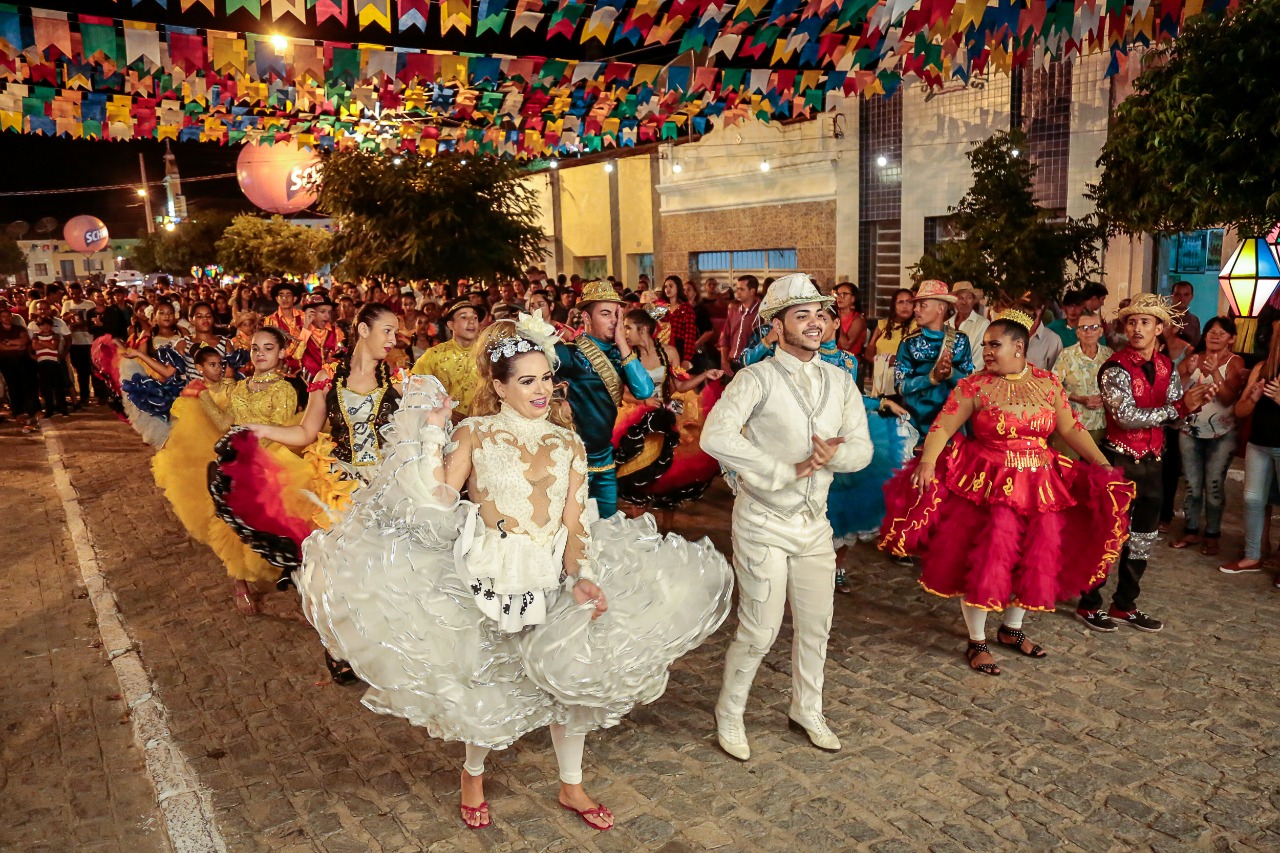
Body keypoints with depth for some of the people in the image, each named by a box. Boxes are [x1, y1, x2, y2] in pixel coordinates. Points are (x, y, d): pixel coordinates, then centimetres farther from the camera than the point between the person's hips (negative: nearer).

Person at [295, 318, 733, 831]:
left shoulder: (568, 443, 5)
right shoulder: (475, 433, -2)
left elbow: (575, 521, 0)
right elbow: (438, 498, -15)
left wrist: (581, 578, -15)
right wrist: (431, 428, -12)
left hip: (551, 582, 3)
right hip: (487, 580, -3)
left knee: (573, 680, 10)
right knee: (488, 686, 11)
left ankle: (571, 787, 35)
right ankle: (473, 774, 43)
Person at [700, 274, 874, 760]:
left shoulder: (840, 382, 5)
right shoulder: (757, 379, -14)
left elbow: (862, 449, 3)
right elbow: (716, 437, -29)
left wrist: (834, 455, -20)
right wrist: (786, 471, -25)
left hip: (815, 522, 6)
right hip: (763, 522, -6)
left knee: (816, 626, 17)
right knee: (759, 632, 2)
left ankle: (807, 710, 40)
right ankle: (729, 715, 27)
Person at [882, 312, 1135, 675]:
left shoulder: (1048, 383, 3)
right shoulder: (973, 386, -7)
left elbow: (1071, 429, 6)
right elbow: (942, 428, -13)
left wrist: (1103, 465, -2)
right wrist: (928, 462, -30)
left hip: (1039, 485, 4)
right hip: (985, 485, -4)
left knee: (1035, 558, 13)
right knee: (983, 559, -1)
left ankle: (1012, 628, 35)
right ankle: (977, 642, 15)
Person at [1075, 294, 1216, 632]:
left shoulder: (1167, 367, 6)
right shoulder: (1115, 368, -15)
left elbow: (1176, 413, 7)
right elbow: (1126, 417, -23)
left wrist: (1196, 401, -13)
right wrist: (1178, 406, -22)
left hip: (1152, 462, 7)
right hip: (1119, 461, -7)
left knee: (1143, 536, 14)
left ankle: (1125, 605, 27)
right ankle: (1089, 604, 13)